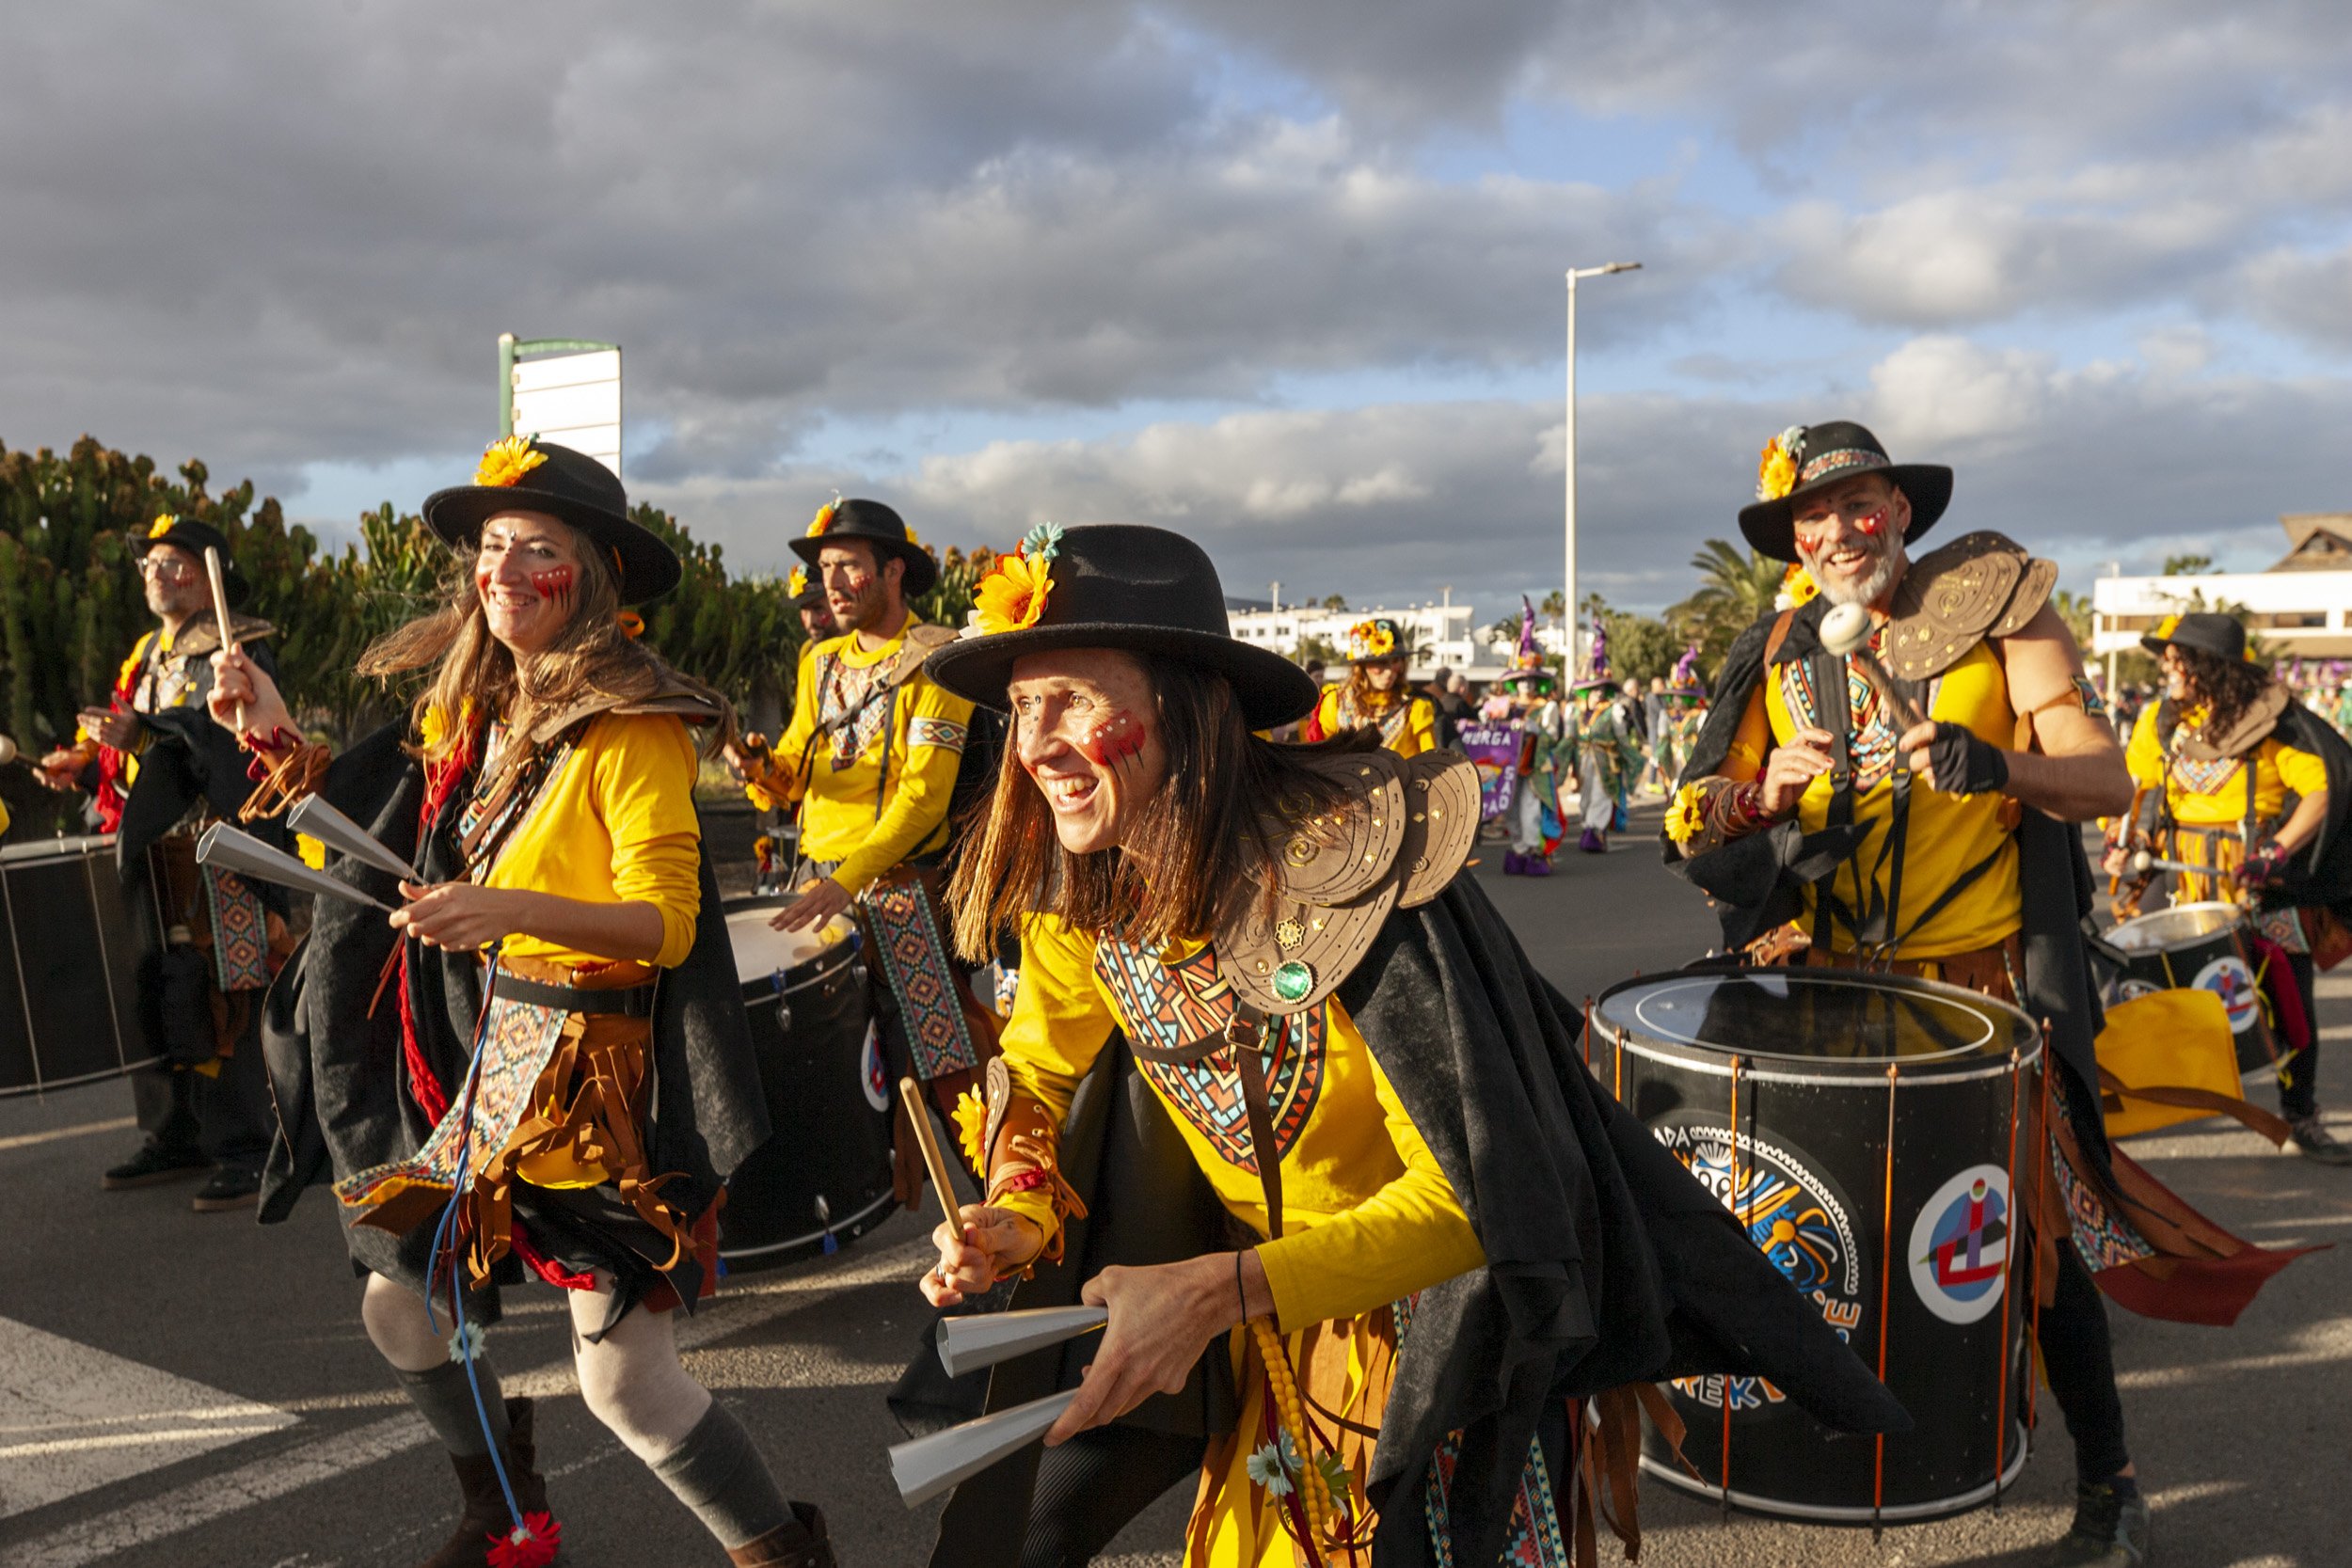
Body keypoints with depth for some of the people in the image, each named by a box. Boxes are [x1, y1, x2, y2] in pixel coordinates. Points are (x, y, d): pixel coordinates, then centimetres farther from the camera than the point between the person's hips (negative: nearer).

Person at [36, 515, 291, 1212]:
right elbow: (134, 757, 24)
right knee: (148, 997, 10)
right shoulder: (147, 656, 21)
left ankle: (243, 1150, -1)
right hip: (148, 858, 8)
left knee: (218, 1002, -8)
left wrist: (145, 731, -29)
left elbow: (234, 730, -21)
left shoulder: (236, 651, -4)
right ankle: (172, 1138, 22)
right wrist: (85, 765, 6)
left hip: (217, 858, -8)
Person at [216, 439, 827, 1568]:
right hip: (491, 1057, 8)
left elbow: (667, 922, -21)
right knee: (401, 1309, 18)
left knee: (623, 1380, -8)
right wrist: (276, 736, 8)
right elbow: (375, 825, 17)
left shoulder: (631, 725, -15)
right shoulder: (473, 711, 8)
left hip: (598, 1071, -8)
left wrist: (518, 908, -35)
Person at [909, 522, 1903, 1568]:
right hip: (1268, 1286, 6)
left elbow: (1479, 1197, -31)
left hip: (1448, 1296, -5)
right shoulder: (1070, 897, -13)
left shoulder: (1344, 867, -32)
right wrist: (1018, 1213, -16)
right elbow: (1041, 1073, 5)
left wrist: (1218, 1291, -38)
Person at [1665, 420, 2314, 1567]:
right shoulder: (1778, 654, 7)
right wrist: (1768, 789, -20)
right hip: (1824, 987, 3)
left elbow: (2108, 780, -9)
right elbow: (1698, 822, 2)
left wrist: (1999, 766, -28)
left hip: (1981, 984, -3)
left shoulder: (1998, 613, -1)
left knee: (2036, 1224, 0)